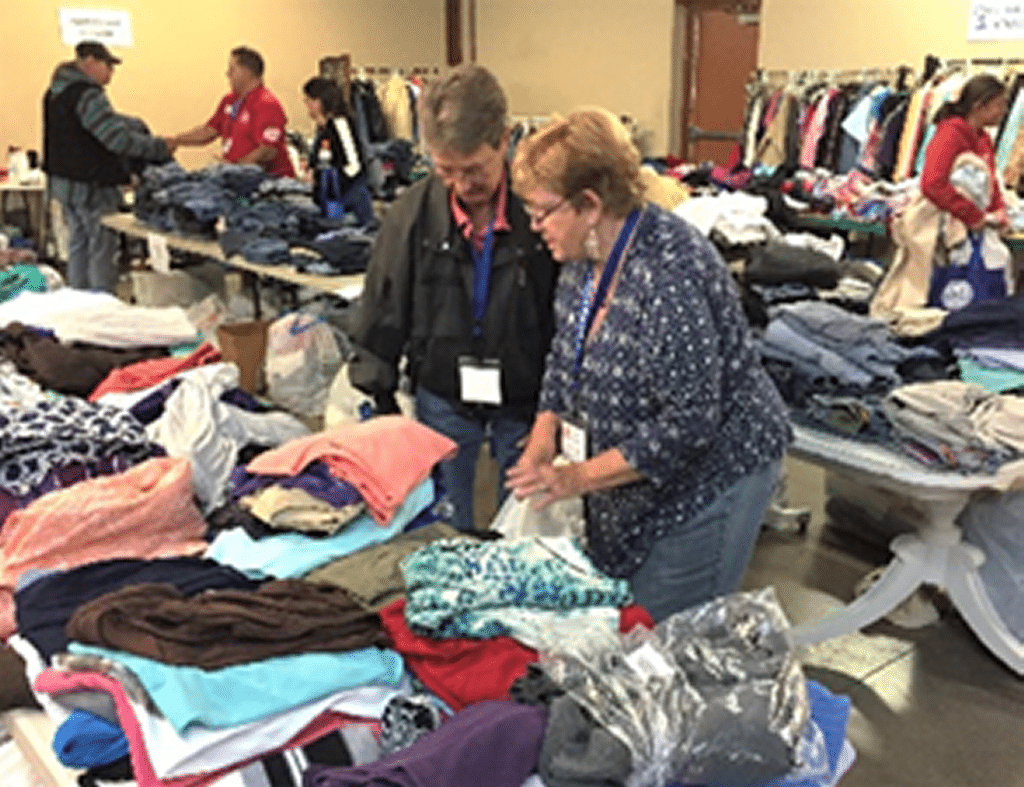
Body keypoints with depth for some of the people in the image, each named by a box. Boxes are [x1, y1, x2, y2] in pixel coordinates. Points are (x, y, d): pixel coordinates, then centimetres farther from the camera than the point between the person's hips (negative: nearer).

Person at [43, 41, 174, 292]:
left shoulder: (58, 91, 13)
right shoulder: (87, 95, -19)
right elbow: (117, 139, -25)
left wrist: (137, 126, 8)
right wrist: (160, 148, -17)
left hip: (63, 180, 10)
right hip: (91, 185, -10)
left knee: (78, 244, 17)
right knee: (102, 250, -3)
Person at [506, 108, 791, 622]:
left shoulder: (669, 271, -29)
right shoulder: (584, 257, -1)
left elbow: (690, 423, -29)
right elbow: (565, 355, 12)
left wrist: (581, 476, -23)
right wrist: (542, 441, -2)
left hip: (706, 477, -8)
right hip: (631, 483, 8)